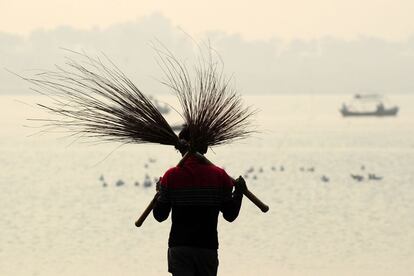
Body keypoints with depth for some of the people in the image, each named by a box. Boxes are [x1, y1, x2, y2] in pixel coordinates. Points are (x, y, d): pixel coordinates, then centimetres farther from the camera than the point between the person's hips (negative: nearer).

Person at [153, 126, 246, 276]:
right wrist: (239, 191, 17)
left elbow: (160, 215, 2)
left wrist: (160, 192, 19)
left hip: (179, 247, -1)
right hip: (208, 247, 1)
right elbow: (230, 215, 3)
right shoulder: (220, 176, -1)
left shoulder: (171, 176, -4)